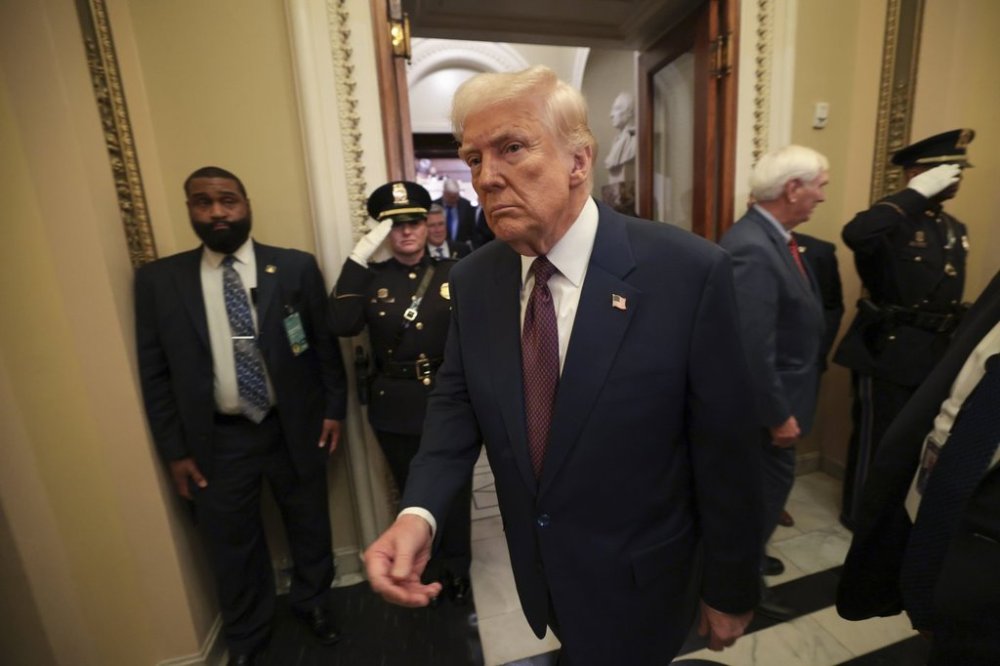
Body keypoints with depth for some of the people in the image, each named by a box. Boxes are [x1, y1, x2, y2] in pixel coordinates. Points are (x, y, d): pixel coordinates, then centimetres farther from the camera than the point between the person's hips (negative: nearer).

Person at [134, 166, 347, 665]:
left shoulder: (295, 267, -4)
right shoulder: (158, 280, -1)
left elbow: (325, 343, 0)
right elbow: (154, 373, 2)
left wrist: (334, 407, -2)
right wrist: (175, 449, 0)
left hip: (294, 428, 0)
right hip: (217, 441, 1)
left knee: (310, 527, 18)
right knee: (232, 546, 19)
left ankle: (312, 602, 49)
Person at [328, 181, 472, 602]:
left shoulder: (453, 273, -3)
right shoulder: (371, 278, -1)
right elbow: (340, 326, -18)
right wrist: (358, 259, -20)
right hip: (395, 407, 2)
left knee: (454, 492, 16)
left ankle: (456, 568, 43)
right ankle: (430, 567, 49)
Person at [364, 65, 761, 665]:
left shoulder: (690, 273, -23)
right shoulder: (472, 280, -9)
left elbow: (724, 453, -16)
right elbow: (456, 403, -3)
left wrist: (730, 592, -4)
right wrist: (419, 512, -20)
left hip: (636, 583, -4)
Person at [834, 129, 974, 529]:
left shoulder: (955, 229, 13)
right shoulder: (894, 222, -14)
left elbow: (949, 292, 18)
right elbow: (854, 234, -39)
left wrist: (955, 345, 16)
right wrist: (918, 193, -28)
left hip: (936, 352, 8)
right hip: (889, 350, -8)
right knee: (878, 436, 4)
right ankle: (860, 512, 24)